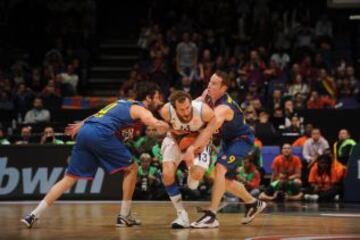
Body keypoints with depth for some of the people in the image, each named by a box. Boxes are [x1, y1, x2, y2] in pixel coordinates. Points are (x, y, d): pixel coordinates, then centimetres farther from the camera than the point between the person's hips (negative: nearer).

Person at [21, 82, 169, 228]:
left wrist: (79, 125, 50)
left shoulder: (123, 103, 32)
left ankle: (34, 215, 3)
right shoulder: (140, 109, 9)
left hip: (84, 132, 7)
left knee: (70, 177, 10)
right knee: (131, 168, 9)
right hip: (100, 134, -7)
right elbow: (157, 125, -12)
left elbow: (97, 117, 39)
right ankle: (124, 216, 9)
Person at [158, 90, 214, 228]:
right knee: (167, 174, -18)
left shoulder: (204, 111, -36)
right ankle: (182, 215, -5)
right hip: (176, 138, 1)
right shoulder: (166, 111, -32)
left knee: (197, 174, -24)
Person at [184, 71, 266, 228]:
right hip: (228, 140, 10)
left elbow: (209, 130, -46)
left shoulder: (223, 108, -34)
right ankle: (253, 203, 37)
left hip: (242, 139, -10)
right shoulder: (207, 95, -9)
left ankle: (211, 216, -30)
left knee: (220, 168, -28)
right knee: (226, 180, 14)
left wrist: (192, 148, -58)